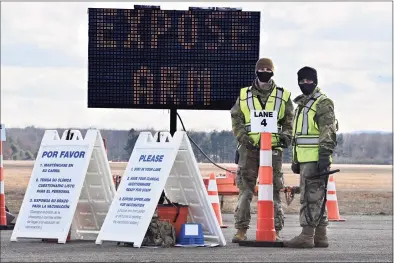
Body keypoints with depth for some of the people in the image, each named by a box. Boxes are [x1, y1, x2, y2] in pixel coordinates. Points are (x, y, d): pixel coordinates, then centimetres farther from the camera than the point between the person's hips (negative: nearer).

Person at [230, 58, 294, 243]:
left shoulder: (283, 97, 11)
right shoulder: (244, 96, 11)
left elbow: (289, 121, 14)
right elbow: (236, 120, 10)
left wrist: (286, 135, -5)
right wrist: (243, 137, -6)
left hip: (273, 149, 0)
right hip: (249, 148, 0)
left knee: (273, 191, 1)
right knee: (245, 189, -2)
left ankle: (275, 230, 4)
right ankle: (241, 229, 1)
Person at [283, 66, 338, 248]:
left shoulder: (323, 103, -7)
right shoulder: (302, 104, 23)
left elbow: (328, 132, -15)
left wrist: (325, 156, -22)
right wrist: (295, 160, 26)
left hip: (316, 159, -10)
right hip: (305, 160, 10)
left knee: (311, 197, -12)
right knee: (316, 198, 11)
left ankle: (307, 236, -14)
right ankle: (320, 236, 15)